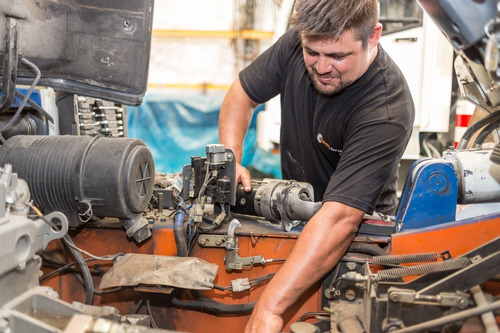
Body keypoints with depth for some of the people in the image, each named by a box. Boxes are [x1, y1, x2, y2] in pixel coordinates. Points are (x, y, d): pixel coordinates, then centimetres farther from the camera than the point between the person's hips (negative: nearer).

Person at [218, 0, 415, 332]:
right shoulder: (297, 44, -13)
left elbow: (340, 218, -41)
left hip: (360, 227, -5)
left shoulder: (387, 112, -33)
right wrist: (229, 160, -15)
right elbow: (242, 94, 3)